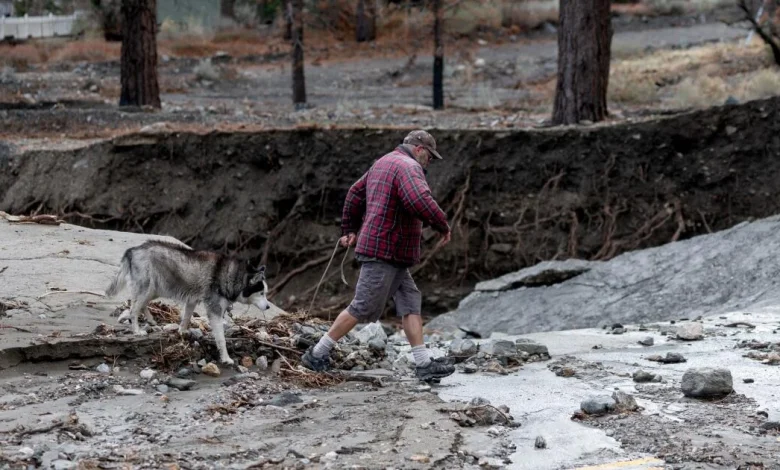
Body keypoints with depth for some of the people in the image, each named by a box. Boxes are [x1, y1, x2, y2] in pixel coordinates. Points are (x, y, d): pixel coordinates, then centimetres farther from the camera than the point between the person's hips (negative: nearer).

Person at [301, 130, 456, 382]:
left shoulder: (382, 163, 19)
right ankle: (317, 354, 2)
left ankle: (424, 364, 1)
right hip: (384, 250, -11)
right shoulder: (409, 167, -13)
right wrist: (443, 226, -17)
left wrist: (349, 230, 33)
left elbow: (355, 194, 27)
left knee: (411, 303, 5)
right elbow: (420, 201, -30)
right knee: (364, 308, -5)